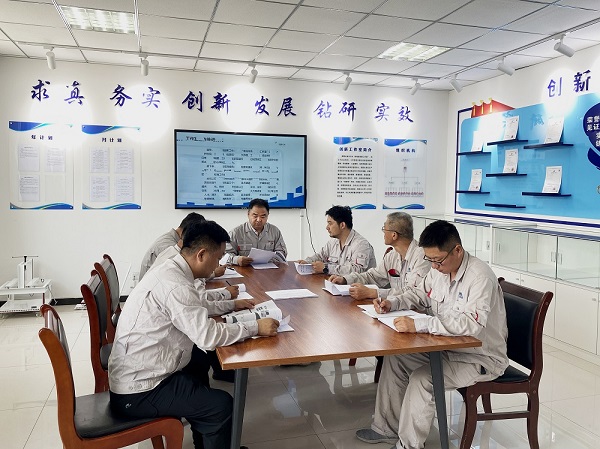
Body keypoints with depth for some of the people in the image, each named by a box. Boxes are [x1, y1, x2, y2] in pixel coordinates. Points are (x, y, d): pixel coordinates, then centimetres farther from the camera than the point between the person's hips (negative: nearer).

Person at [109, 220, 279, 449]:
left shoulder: (171, 271, 4)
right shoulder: (174, 284, -26)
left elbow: (197, 307, 21)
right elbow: (209, 336, -28)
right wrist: (256, 327, -19)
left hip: (138, 374, 10)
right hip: (137, 392, -10)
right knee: (222, 405, -12)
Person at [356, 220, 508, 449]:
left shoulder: (480, 277, -27)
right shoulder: (439, 269, -2)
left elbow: (471, 324, -39)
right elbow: (419, 294, 15)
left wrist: (418, 324, -43)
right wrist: (392, 302, -6)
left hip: (482, 358, -8)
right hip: (448, 348, 9)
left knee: (421, 379, -25)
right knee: (394, 359, 2)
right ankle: (387, 428, 16)